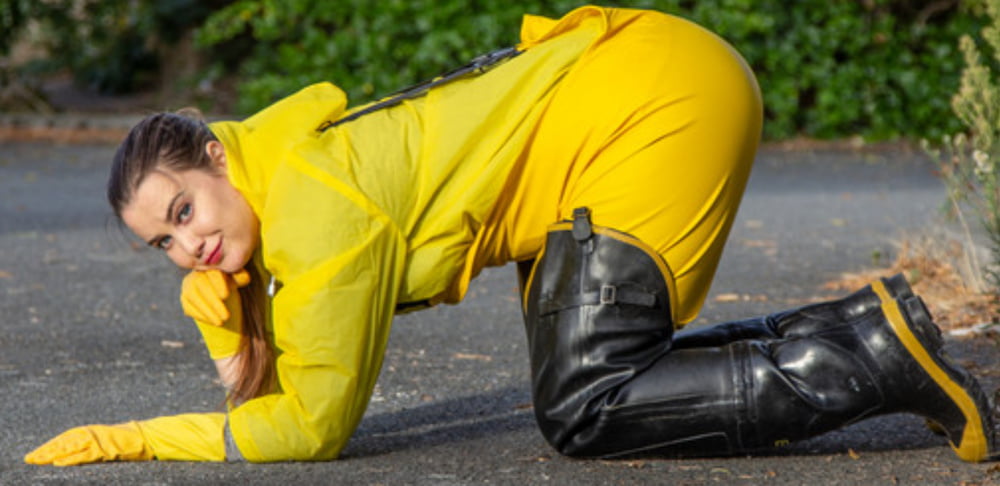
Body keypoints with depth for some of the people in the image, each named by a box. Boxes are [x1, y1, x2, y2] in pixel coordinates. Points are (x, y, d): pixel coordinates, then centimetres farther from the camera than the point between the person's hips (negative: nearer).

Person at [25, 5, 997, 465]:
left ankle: (880, 352, -10)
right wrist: (230, 339, -9)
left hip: (656, 96, -10)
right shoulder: (264, 229, 9)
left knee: (581, 409, -13)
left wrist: (132, 439, -7)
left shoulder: (317, 199, -18)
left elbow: (313, 426, -12)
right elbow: (272, 395, 12)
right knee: (584, 380, 10)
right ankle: (864, 327, 12)